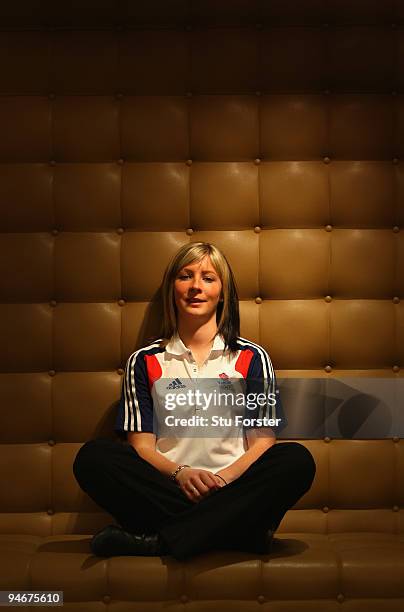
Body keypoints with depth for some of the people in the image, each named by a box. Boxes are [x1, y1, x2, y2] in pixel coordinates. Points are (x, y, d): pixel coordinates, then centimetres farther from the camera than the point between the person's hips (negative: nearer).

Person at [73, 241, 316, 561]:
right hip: (166, 491, 0)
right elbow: (141, 445, 5)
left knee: (297, 460, -29)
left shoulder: (252, 357, 12)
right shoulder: (144, 361, 13)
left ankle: (157, 541, -30)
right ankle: (237, 531, -28)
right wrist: (180, 473, -15)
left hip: (232, 490, 0)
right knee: (93, 456, -25)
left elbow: (262, 441, 5)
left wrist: (223, 478, -15)